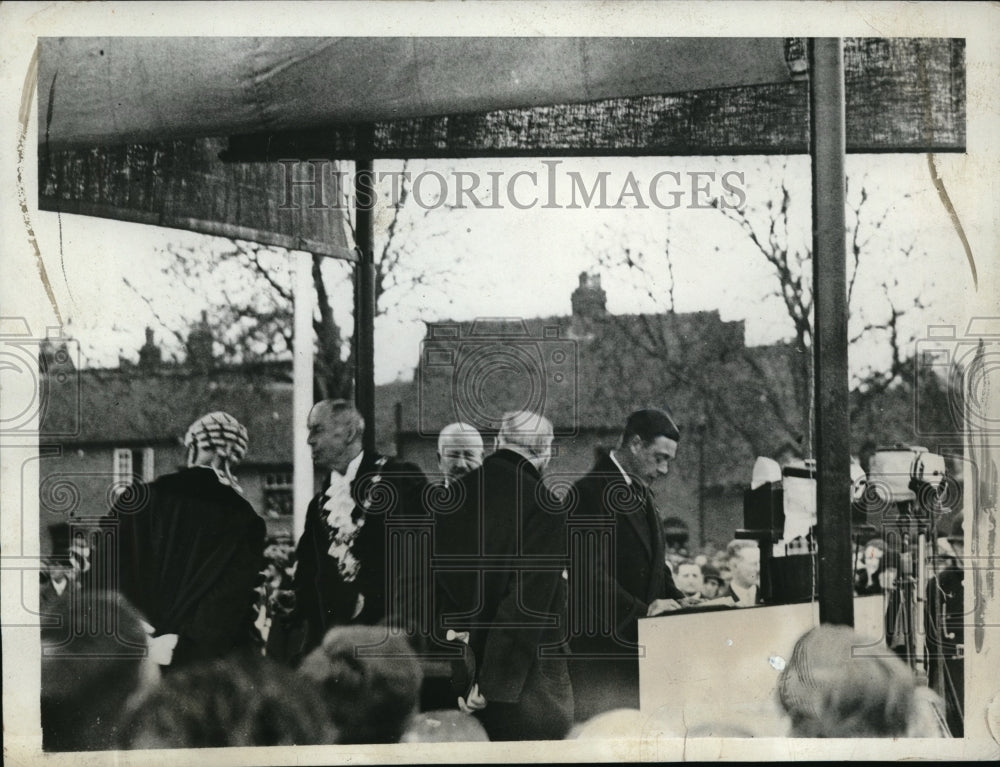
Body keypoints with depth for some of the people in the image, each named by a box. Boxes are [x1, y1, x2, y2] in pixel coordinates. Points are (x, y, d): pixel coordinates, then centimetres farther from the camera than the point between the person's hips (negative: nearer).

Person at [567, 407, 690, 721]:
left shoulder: (642, 493, 18)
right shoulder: (589, 494, -12)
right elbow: (590, 576, -20)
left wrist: (677, 600, 6)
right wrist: (642, 610, -25)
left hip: (641, 643, 9)